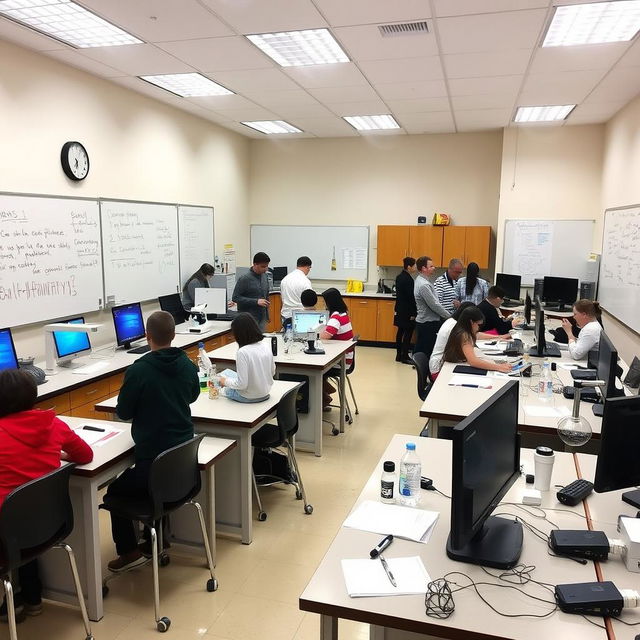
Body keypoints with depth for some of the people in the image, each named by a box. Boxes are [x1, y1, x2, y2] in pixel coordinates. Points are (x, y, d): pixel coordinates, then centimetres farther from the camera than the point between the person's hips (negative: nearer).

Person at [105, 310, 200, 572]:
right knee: (132, 479, 34)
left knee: (115, 490, 23)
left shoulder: (139, 369, -18)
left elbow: (123, 412, -5)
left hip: (153, 460, -6)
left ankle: (129, 551, 22)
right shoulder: (188, 365, -2)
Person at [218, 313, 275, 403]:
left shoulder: (242, 352, -28)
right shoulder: (266, 344, -8)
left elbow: (242, 384, -25)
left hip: (248, 398, -6)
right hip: (265, 393, 6)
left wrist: (225, 381, -8)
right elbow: (272, 372, 4)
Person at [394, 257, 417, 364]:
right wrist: (413, 313, -16)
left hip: (400, 310, 9)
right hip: (407, 311, -9)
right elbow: (411, 297, -18)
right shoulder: (408, 279, -18)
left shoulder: (399, 277, 9)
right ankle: (405, 356, 3)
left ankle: (399, 355, 19)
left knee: (400, 332, 13)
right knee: (408, 333, -2)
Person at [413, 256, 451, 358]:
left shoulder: (422, 281, 11)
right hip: (428, 324, -10)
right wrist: (449, 316, -9)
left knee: (419, 351, 14)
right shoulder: (423, 285, -21)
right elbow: (434, 305, -20)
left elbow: (434, 301, 16)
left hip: (424, 322, 10)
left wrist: (445, 315, 12)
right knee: (427, 353, -3)